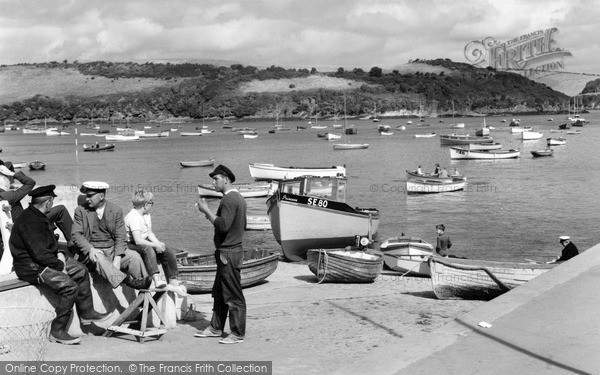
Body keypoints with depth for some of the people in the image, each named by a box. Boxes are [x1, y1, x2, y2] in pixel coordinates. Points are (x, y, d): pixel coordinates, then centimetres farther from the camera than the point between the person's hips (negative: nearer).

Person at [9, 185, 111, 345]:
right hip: (31, 267, -11)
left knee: (81, 272, 11)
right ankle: (57, 332, -13)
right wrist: (60, 265, -14)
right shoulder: (29, 222, -24)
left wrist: (59, 253, 2)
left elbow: (49, 242, 21)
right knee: (70, 287, -23)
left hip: (46, 259, 11)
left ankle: (86, 313, 21)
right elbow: (40, 254, -27)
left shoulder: (39, 216, 9)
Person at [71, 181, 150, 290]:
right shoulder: (81, 210, 5)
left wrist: (117, 258, -17)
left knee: (134, 256, -23)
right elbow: (76, 235, -3)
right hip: (90, 251, -2)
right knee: (98, 258, -36)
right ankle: (127, 281, -55)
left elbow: (121, 237, 0)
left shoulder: (116, 210, 6)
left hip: (112, 250, 2)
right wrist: (90, 249, -23)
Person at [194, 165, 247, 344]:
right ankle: (216, 328, 26)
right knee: (219, 292, 17)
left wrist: (206, 210, -18)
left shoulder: (229, 199, -17)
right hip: (230, 251, 11)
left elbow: (223, 225, -27)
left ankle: (238, 334, 2)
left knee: (233, 295, -4)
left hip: (228, 253, -11)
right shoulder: (238, 198, 15)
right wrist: (210, 214, 18)